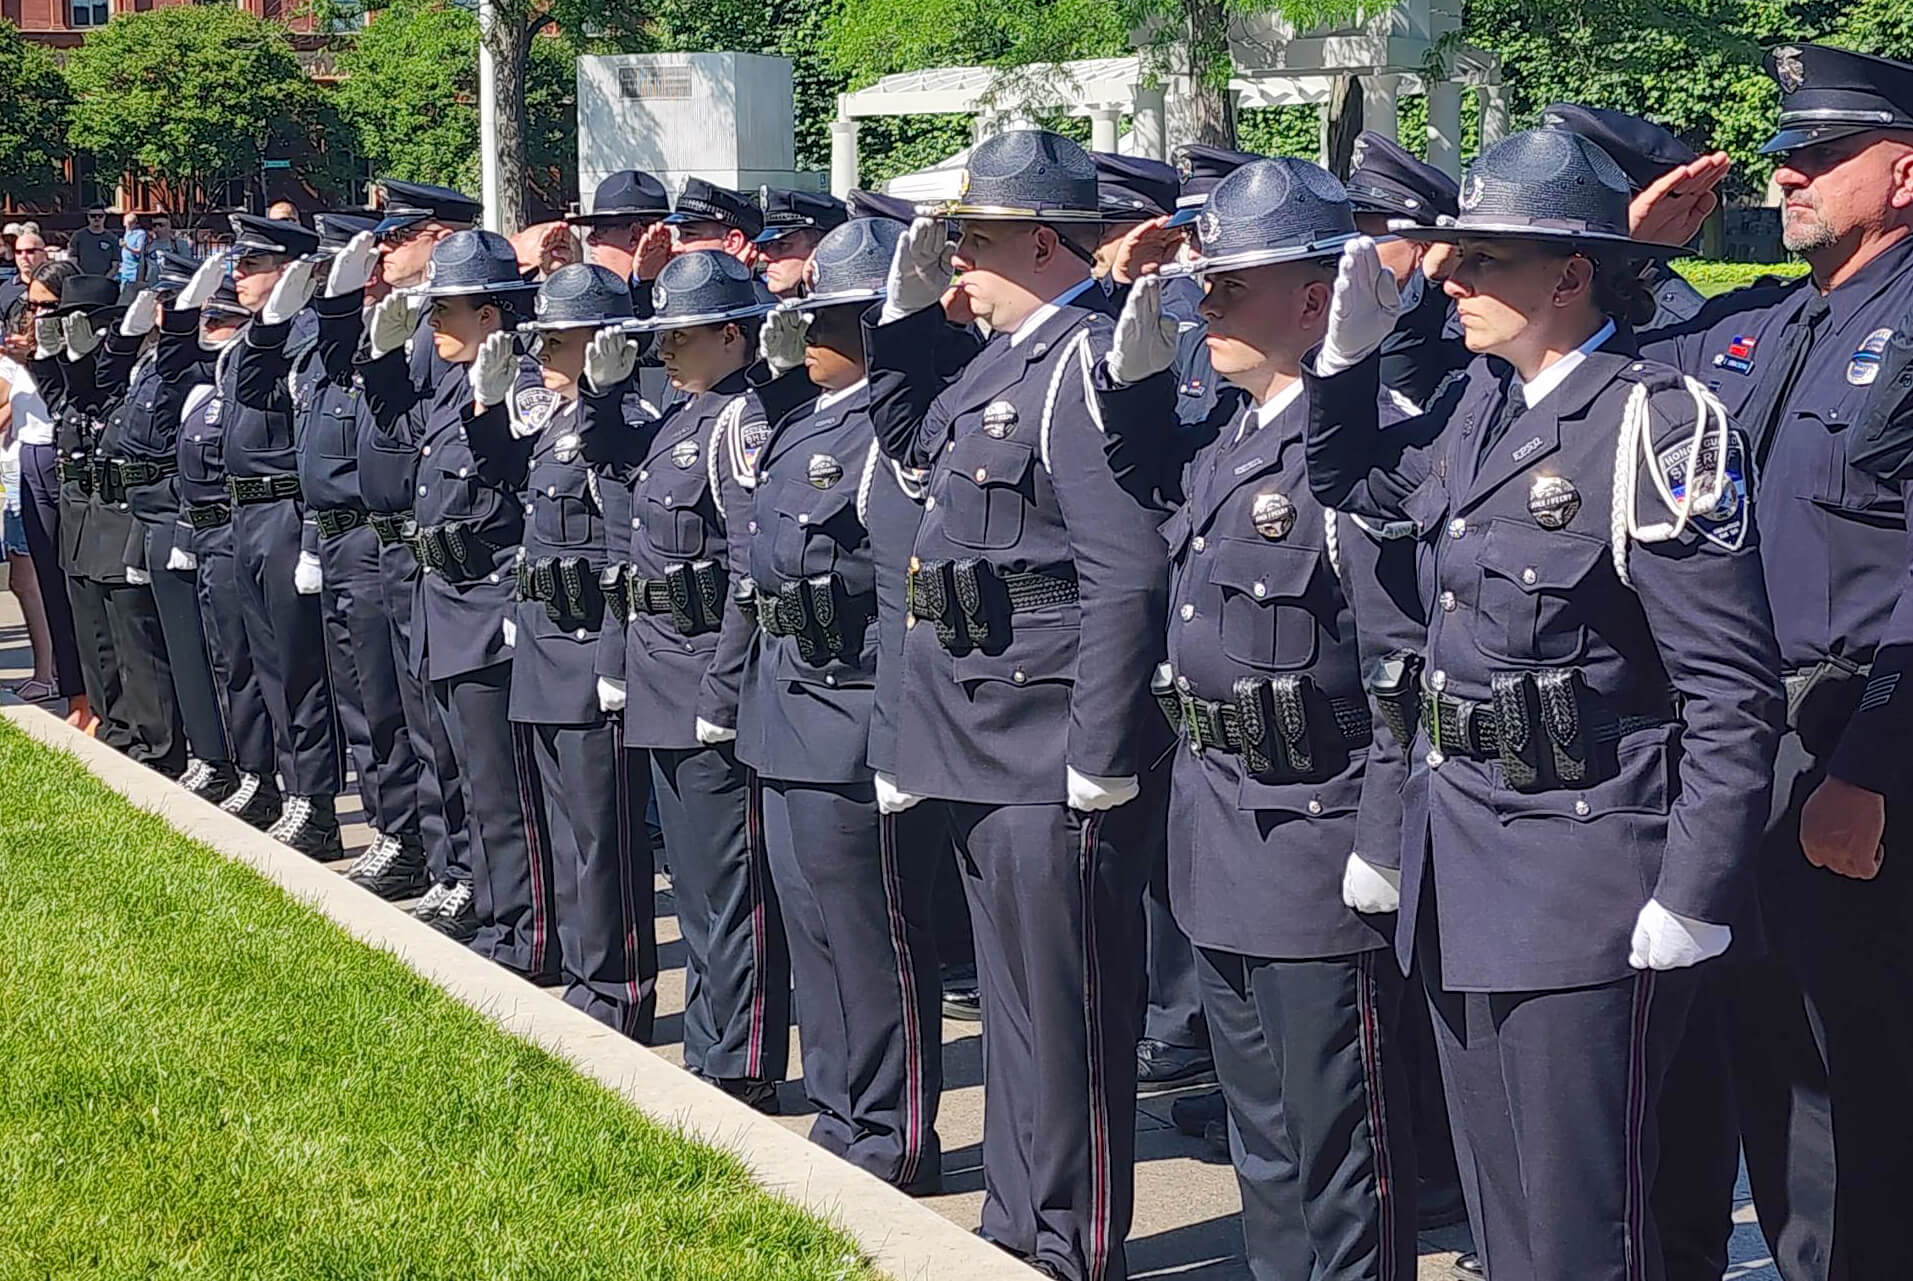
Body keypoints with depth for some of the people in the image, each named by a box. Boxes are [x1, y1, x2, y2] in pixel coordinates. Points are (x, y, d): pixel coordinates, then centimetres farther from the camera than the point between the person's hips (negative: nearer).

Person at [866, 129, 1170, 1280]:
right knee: (1017, 1001, 19)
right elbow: (909, 432, 32)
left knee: (1066, 1019, 1)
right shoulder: (1010, 361, 12)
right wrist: (909, 307, 17)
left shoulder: (1089, 363, -18)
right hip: (989, 751, 10)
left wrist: (1100, 762, -24)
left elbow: (1130, 575, -24)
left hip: (1055, 761, -10)